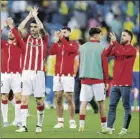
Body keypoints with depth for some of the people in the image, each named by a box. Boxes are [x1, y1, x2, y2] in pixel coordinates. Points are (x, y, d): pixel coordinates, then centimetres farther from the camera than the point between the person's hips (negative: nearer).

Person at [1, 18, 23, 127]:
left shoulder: (19, 44, 3)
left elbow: (18, 37, -16)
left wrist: (11, 26, -16)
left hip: (16, 74, -2)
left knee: (18, 97, -5)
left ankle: (18, 120, -2)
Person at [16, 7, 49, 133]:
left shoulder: (44, 38, 4)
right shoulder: (27, 38, 9)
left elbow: (42, 28, -14)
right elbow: (19, 29, -7)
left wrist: (35, 15, -4)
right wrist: (29, 16, -3)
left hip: (39, 73, -2)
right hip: (26, 72, 2)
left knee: (39, 100, 3)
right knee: (24, 98, -5)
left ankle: (39, 125, 14)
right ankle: (24, 125, -5)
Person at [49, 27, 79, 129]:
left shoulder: (74, 44, 3)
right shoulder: (58, 44, 13)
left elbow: (70, 49, -19)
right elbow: (51, 52, -4)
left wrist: (63, 38, -15)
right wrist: (56, 40, -12)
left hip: (68, 75, -4)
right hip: (57, 75, 4)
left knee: (69, 98, -6)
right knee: (58, 99, 4)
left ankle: (72, 121, -3)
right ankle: (60, 121, 8)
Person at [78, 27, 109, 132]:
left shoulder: (82, 48, 7)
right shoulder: (101, 48, -4)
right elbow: (105, 65, -4)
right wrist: (106, 81, 2)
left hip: (84, 79, 3)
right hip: (98, 79, -3)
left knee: (84, 102, 1)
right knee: (101, 102, 7)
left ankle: (81, 124, -12)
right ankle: (104, 126, 11)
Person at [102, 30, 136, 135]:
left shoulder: (132, 50, -3)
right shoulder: (117, 48, 13)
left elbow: (122, 52, -23)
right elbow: (106, 54, 0)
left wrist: (115, 42, -19)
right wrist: (111, 44, -14)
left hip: (125, 84, -6)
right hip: (115, 83, 6)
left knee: (126, 106, -1)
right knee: (112, 105, 3)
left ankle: (125, 129, 1)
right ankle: (109, 128, 5)